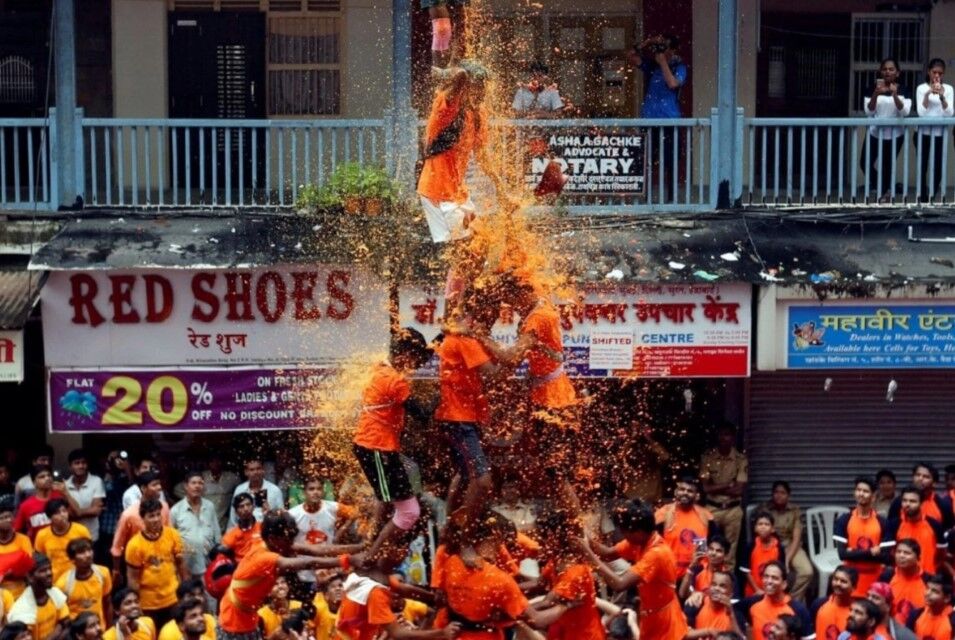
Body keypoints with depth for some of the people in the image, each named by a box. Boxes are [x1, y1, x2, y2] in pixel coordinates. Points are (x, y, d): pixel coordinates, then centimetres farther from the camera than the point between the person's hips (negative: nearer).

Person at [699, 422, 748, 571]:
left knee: (730, 549, 3)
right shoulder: (707, 457, 1)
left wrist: (715, 488, -6)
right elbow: (705, 487, -5)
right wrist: (728, 485, -9)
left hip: (733, 510, 0)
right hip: (712, 509, 0)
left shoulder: (741, 460, 0)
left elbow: (739, 490, -7)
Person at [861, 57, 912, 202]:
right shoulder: (874, 88, -4)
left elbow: (905, 112, -17)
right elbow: (868, 111, -11)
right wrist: (876, 94, -26)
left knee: (887, 165, 3)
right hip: (875, 133, 2)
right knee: (865, 163, 2)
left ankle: (886, 193, 26)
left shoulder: (903, 90, -6)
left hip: (894, 134, -2)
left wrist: (895, 95, -31)